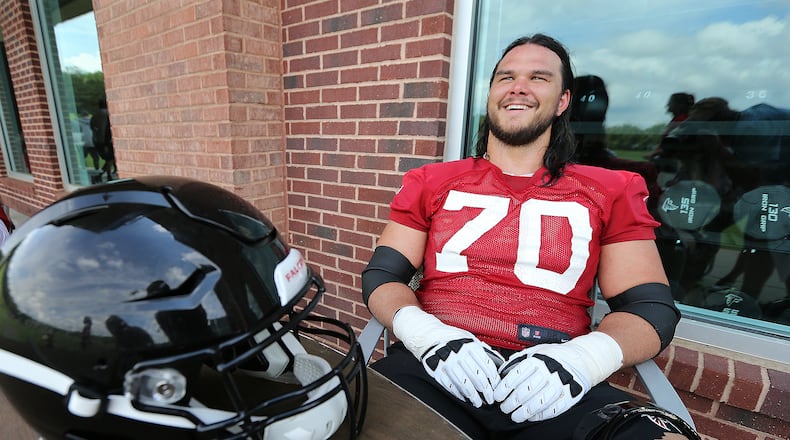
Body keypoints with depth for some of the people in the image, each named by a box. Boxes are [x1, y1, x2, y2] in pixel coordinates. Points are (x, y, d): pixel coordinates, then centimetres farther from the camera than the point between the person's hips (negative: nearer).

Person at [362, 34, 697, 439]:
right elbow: (381, 275, 6)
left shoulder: (610, 192, 11)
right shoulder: (431, 182, 11)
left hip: (552, 385, 2)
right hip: (434, 367, -1)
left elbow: (651, 307, 7)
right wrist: (425, 333, -15)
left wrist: (583, 357, -14)